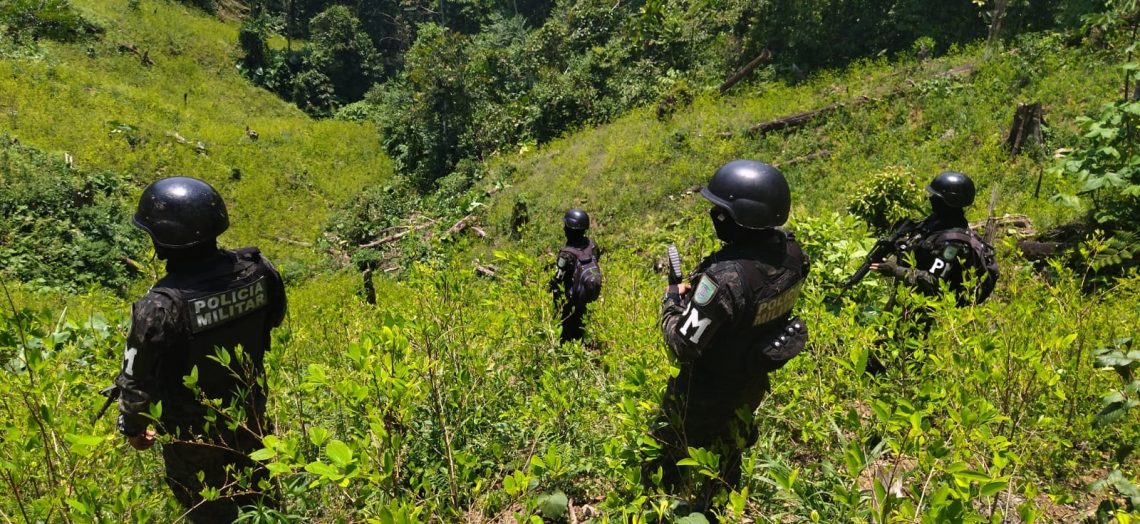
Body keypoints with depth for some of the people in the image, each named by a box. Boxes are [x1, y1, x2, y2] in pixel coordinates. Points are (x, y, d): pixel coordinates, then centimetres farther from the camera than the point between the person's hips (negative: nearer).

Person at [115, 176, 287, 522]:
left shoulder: (161, 306, -32)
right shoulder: (256, 269, -19)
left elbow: (138, 378, -18)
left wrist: (132, 427, 1)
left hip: (194, 432, -4)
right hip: (251, 415, 4)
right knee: (255, 494, 28)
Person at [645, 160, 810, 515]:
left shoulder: (725, 276, -40)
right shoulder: (790, 249, -16)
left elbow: (683, 346, -31)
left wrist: (671, 302, -15)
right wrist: (700, 293, 0)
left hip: (710, 386, -7)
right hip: (755, 376, 8)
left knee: (668, 454, 19)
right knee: (729, 444, 32)